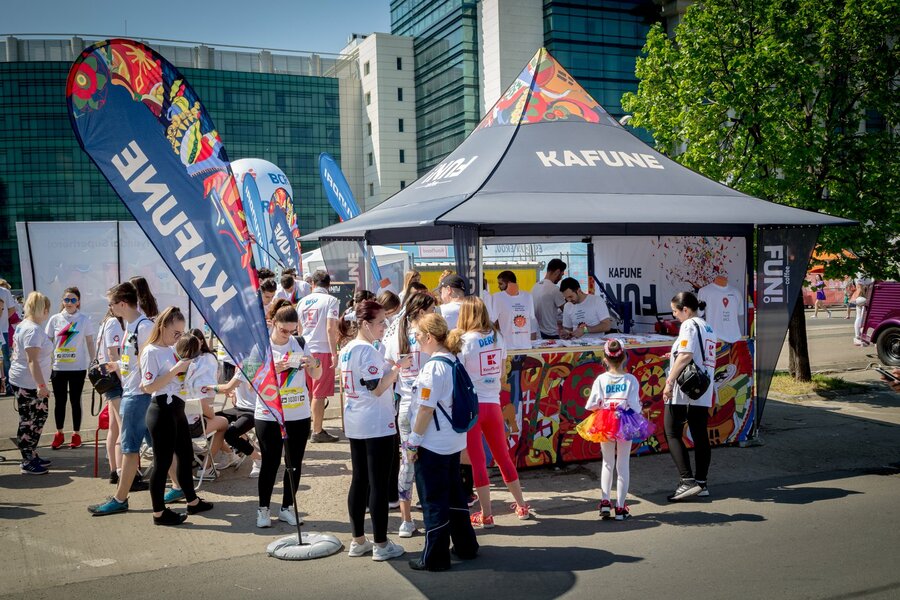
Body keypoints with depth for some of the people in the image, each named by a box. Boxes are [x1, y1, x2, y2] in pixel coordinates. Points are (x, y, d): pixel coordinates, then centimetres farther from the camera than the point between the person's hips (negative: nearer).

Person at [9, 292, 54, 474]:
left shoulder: (22, 326, 11)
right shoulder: (33, 330, -20)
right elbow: (32, 360, -24)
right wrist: (41, 385, -25)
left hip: (21, 381, 10)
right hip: (28, 385, -10)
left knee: (39, 416, 17)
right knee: (28, 421, -1)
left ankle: (32, 456, 27)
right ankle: (27, 463, 8)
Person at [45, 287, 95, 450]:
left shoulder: (84, 320, -2)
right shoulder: (55, 319, 1)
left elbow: (90, 343, 2)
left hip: (78, 367, -2)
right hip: (58, 367, 2)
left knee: (75, 401, 7)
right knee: (59, 401, 10)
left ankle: (76, 434, 18)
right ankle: (59, 434, 24)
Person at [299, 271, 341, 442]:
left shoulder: (303, 301, 10)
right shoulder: (331, 301, -6)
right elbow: (330, 329, -15)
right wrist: (334, 354, -13)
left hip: (305, 350, 5)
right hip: (322, 351, -5)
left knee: (307, 392, 17)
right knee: (319, 394, -1)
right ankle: (317, 431, 2)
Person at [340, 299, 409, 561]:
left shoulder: (347, 349, 11)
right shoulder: (368, 350, -17)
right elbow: (378, 388, -20)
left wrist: (391, 367, 17)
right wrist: (398, 367, -18)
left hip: (354, 424, 9)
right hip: (377, 424, -9)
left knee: (359, 481, 13)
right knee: (379, 484, -2)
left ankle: (358, 540, 21)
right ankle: (381, 545, 5)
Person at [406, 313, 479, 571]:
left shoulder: (433, 367, -20)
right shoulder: (453, 362, 6)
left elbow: (426, 409, -19)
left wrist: (413, 442, -11)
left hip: (432, 445, -9)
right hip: (454, 442, 9)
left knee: (433, 501, 2)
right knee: (453, 494, 20)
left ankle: (435, 558, 12)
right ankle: (465, 546, 31)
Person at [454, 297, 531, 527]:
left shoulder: (464, 340, -13)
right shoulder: (497, 337, 4)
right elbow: (502, 371, 11)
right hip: (493, 403, 5)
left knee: (477, 461, 3)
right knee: (503, 455, 18)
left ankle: (486, 515, 8)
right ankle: (522, 506, 29)